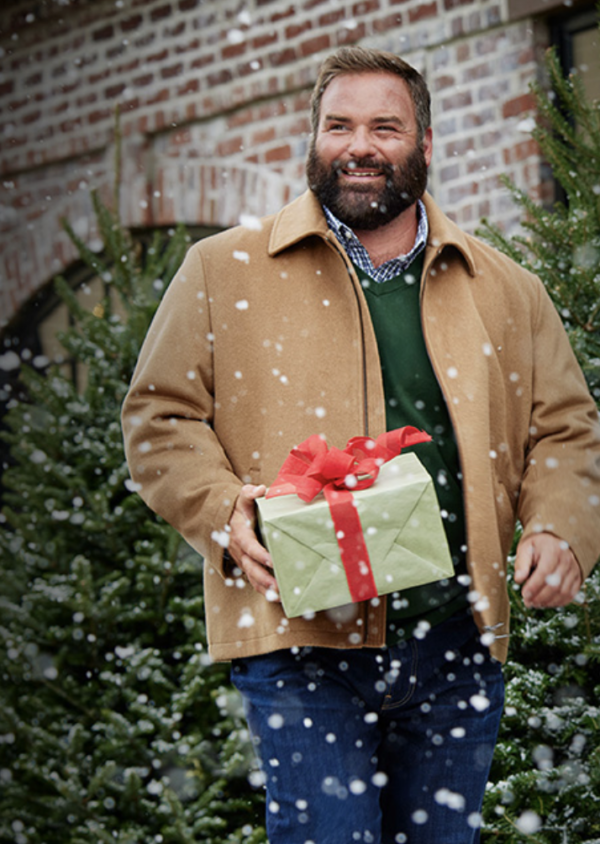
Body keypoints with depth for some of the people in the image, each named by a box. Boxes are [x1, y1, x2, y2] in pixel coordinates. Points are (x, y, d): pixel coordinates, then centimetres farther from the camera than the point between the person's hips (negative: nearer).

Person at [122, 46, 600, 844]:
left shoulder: (506, 290, 13)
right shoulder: (224, 269, 6)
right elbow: (159, 416, 6)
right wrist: (223, 510, -12)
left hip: (456, 639, 3)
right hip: (302, 636, -3)